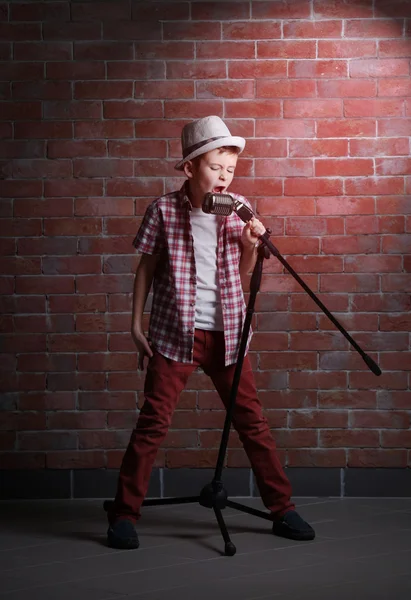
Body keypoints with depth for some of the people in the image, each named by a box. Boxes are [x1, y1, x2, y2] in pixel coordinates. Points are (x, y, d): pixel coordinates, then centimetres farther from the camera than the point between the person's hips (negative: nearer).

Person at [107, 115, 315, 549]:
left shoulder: (238, 208, 1)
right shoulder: (164, 209, -7)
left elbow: (244, 274, 9)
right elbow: (147, 267, 3)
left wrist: (251, 245, -10)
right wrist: (136, 323, 1)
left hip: (227, 334, 3)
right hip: (174, 334, -2)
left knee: (252, 422, 6)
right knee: (153, 423, -3)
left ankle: (283, 509, 16)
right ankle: (124, 515, 7)